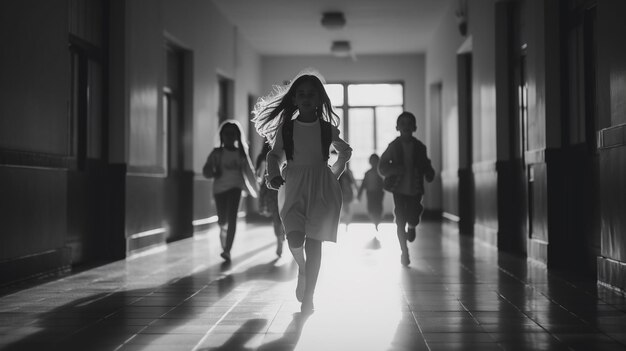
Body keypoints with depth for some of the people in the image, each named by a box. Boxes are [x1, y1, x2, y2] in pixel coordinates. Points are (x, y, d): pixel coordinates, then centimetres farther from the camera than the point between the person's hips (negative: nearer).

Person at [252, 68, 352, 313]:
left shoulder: (327, 129, 4)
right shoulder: (285, 128, 2)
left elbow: (346, 151, 21)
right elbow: (274, 155, 9)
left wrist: (335, 172, 12)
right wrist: (274, 175, -9)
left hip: (322, 187, 0)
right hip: (293, 186, 0)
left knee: (314, 242, -4)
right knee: (295, 238, -18)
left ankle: (308, 296, 6)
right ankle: (302, 269, 17)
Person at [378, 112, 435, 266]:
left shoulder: (420, 147, 3)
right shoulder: (393, 146, -2)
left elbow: (426, 166, 12)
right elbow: (381, 168, -3)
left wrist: (429, 172, -11)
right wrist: (396, 169, -20)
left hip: (415, 189, 1)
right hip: (399, 190, -1)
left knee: (413, 219, -7)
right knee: (400, 222, -1)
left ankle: (411, 227, 31)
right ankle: (404, 251, 14)